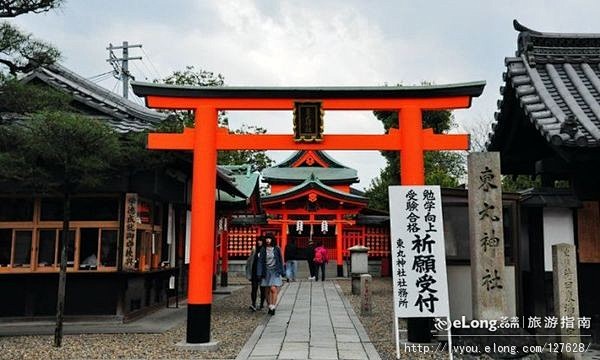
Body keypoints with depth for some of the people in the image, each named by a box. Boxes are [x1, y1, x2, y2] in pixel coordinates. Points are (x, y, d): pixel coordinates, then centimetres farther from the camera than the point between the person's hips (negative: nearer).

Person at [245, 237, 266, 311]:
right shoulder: (254, 250, 8)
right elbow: (250, 260, 13)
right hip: (255, 272, 2)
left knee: (262, 289, 9)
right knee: (254, 288, -7)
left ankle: (262, 303, 23)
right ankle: (253, 304, -12)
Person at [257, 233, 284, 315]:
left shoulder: (277, 249, 1)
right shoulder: (263, 249, 2)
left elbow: (280, 261, 5)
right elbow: (260, 261, 0)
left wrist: (281, 272, 2)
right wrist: (259, 273, -7)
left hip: (275, 272, -2)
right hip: (266, 272, 2)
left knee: (273, 289, -14)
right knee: (268, 291, 6)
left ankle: (273, 307, -11)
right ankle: (270, 307, 17)